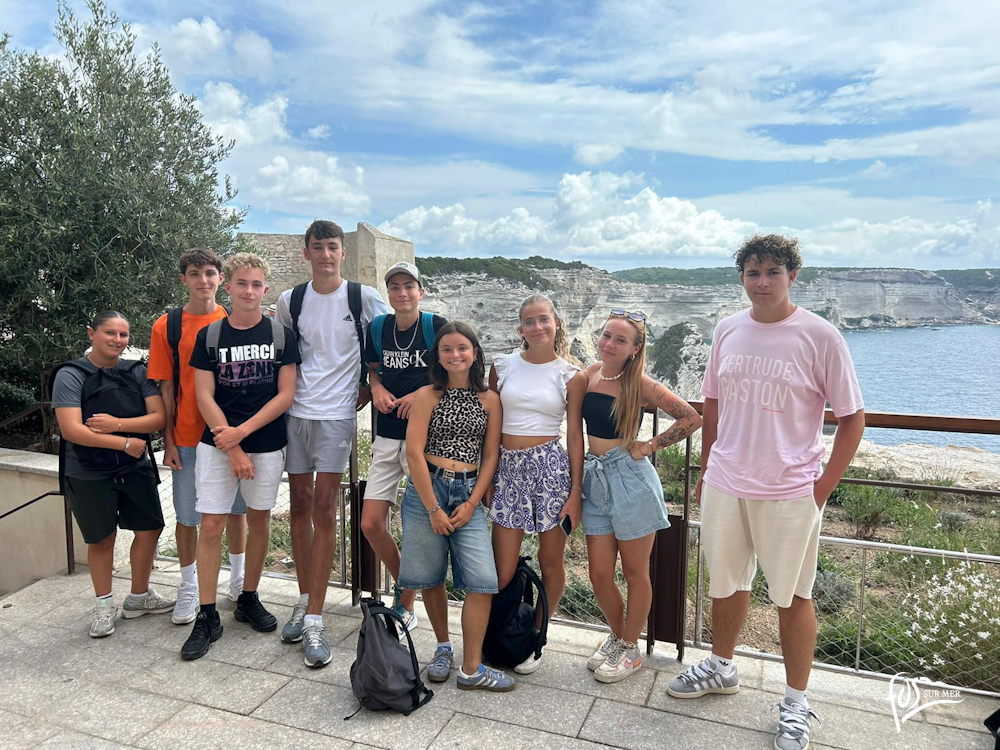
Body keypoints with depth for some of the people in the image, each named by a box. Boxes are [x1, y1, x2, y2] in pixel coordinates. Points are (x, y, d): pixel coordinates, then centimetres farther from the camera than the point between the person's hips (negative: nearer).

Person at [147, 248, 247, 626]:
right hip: (188, 438, -1)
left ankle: (238, 579, 31)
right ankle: (189, 587, 27)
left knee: (235, 508, 13)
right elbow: (165, 387, -1)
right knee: (187, 515, 9)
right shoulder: (167, 326, -2)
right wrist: (168, 441, -4)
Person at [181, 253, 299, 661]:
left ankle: (248, 599, 29)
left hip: (267, 444, 0)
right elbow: (204, 397, -3)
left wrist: (242, 432, -13)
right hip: (217, 444, 0)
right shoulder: (209, 335, 1)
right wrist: (233, 451, -10)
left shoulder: (281, 335, 0)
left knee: (259, 520, 10)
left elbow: (285, 395, -4)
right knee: (211, 525, -2)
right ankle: (207, 617, 9)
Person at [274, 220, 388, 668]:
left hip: (337, 414, -3)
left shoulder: (363, 297, -3)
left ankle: (314, 620, 0)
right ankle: (305, 600, 24)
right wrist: (286, 391, 9)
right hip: (295, 413, 4)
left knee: (324, 509, -5)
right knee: (300, 505, 9)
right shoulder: (290, 301, 6)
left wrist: (370, 387, 1)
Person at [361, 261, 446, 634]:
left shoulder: (436, 325, -7)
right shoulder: (377, 327, 7)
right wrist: (377, 388, -1)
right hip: (387, 436, 5)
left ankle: (406, 607, 21)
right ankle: (402, 583, 31)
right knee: (371, 524, 4)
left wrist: (423, 393, -17)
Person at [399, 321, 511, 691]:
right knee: (431, 577, 7)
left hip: (468, 492, 2)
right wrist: (433, 509, -9)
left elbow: (490, 456, 7)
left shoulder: (489, 400, 7)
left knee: (483, 580, -8)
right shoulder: (428, 395, 0)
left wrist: (472, 503, -3)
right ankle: (443, 647, 31)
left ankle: (472, 669, 4)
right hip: (427, 488, -1)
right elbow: (414, 453, -6)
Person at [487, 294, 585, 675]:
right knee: (502, 569, 1)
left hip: (551, 466, -1)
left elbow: (575, 434, 1)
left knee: (551, 561, 9)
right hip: (507, 468, 1)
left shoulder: (571, 375, 1)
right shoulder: (502, 365, 6)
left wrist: (576, 491, -2)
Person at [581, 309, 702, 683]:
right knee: (599, 573, 10)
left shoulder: (639, 384, -11)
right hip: (596, 477, 5)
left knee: (635, 573, 9)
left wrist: (648, 446, -9)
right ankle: (617, 635, 36)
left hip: (630, 479, -5)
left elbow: (691, 418, -11)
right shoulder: (590, 374, 3)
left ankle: (630, 648, 28)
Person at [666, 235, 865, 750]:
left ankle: (796, 702, 29)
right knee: (725, 582, 19)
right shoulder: (728, 331, 3)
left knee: (793, 596, 10)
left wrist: (822, 487, -8)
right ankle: (721, 668, 42)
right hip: (724, 485, 4)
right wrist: (706, 471, 12)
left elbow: (853, 416, -5)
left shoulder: (819, 336, -10)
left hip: (790, 493, -4)